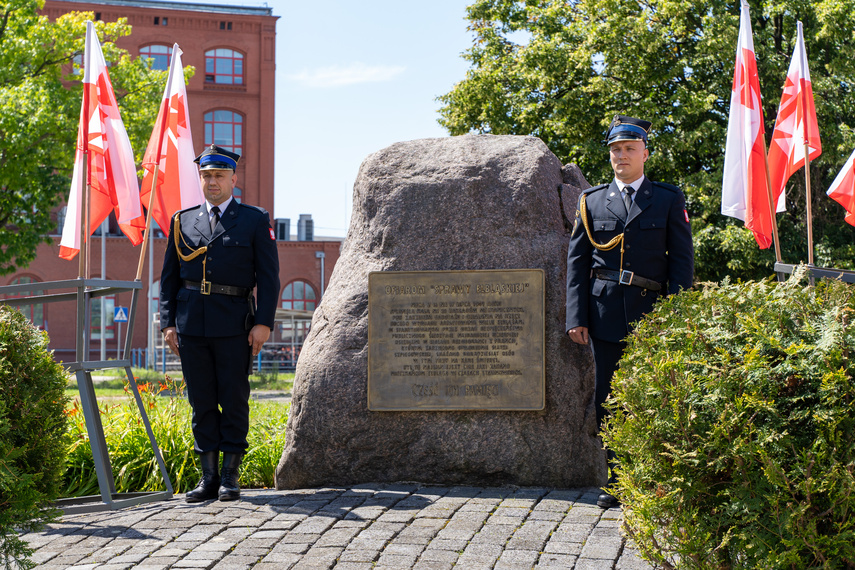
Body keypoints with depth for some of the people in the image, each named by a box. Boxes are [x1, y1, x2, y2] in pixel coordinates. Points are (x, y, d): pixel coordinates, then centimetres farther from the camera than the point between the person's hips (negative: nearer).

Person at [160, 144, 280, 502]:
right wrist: (167, 322, 4)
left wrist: (263, 323, -9)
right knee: (201, 402, 6)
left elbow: (268, 277, 0)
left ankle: (230, 476, 8)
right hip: (191, 324, 3)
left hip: (234, 324, -3)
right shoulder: (182, 221, 13)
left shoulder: (255, 220, 5)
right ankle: (208, 476, 12)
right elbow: (169, 277, 13)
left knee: (234, 399, 0)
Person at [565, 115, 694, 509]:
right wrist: (577, 317, -1)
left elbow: (682, 260, 4)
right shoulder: (591, 201, 11)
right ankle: (617, 481, 13)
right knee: (608, 401, 3)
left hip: (651, 314, -1)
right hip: (606, 314, 2)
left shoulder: (669, 200, 8)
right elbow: (576, 262, 9)